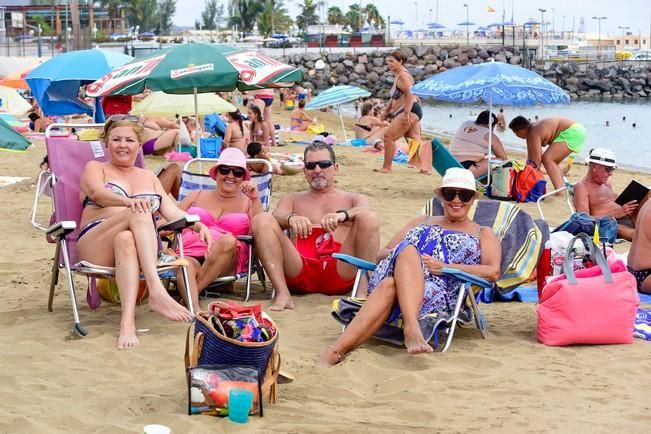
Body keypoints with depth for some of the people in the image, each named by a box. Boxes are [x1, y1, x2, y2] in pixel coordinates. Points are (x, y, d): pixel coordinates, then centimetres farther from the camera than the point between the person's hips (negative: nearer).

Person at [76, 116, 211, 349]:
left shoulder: (149, 177, 29)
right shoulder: (95, 168, 19)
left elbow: (171, 211, 16)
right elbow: (98, 194, -5)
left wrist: (197, 225, -6)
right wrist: (128, 201, -28)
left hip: (142, 245, 2)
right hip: (95, 247, -2)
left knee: (126, 239, -38)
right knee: (140, 214, -34)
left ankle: (128, 322, -55)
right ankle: (157, 292, -50)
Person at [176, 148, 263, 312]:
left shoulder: (248, 203, 23)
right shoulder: (197, 196, 28)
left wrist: (255, 200, -3)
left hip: (228, 261, -1)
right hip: (190, 254, 1)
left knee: (228, 241, -36)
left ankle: (192, 292, -31)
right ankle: (194, 307, -61)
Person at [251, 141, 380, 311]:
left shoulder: (353, 199, 26)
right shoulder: (292, 199, 30)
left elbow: (364, 210, 1)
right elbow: (277, 217, 7)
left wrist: (342, 215, -24)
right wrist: (291, 219, -19)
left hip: (340, 272, -1)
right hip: (300, 274, 1)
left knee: (369, 218, -21)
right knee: (262, 220, -17)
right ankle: (282, 294, -29)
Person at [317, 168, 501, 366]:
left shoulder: (483, 234, 25)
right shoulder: (421, 221, 36)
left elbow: (493, 272, 4)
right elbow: (382, 253, 27)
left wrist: (443, 267, -6)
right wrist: (402, 256, 1)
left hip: (441, 293, -3)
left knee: (389, 287, -36)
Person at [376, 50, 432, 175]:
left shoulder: (402, 75, -11)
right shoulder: (397, 76, 21)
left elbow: (410, 94, -21)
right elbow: (394, 98, 28)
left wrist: (406, 114, -26)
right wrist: (386, 112, 22)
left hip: (410, 111, -11)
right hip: (411, 113, 11)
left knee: (389, 136, -9)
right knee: (416, 140, 7)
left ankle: (386, 167, -5)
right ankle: (426, 167, 5)